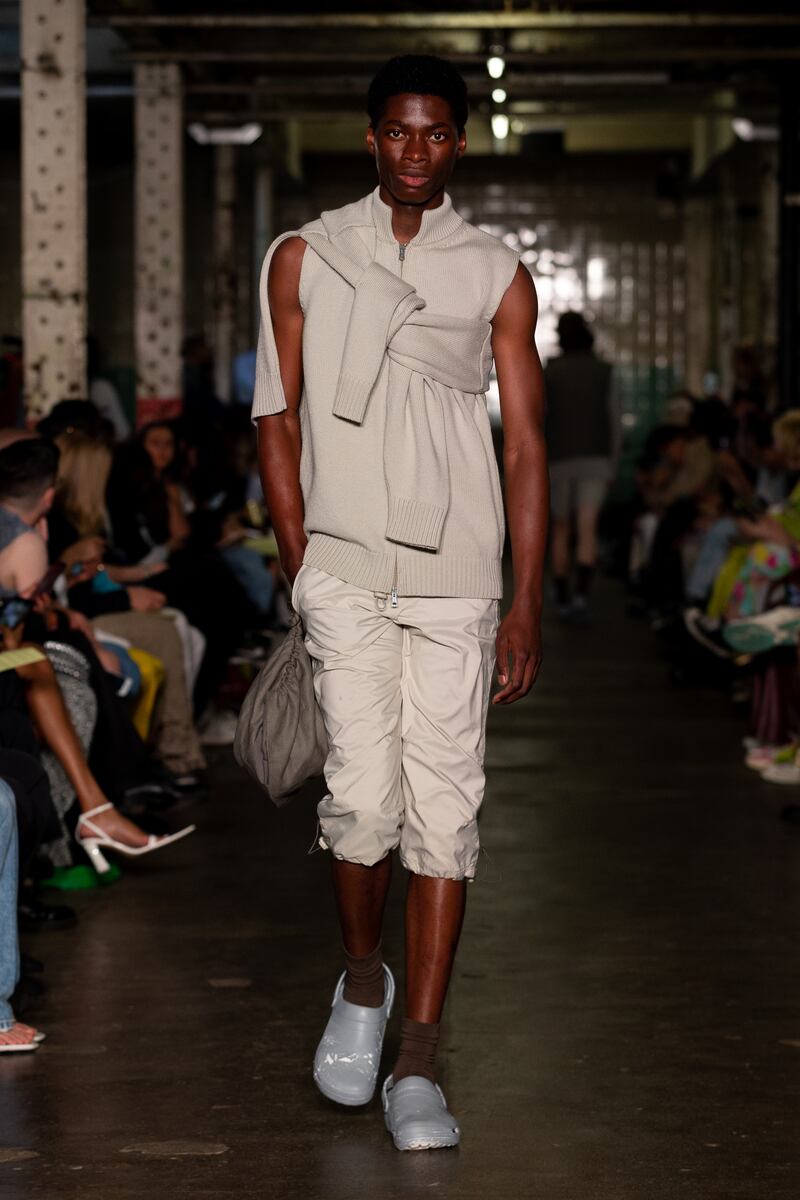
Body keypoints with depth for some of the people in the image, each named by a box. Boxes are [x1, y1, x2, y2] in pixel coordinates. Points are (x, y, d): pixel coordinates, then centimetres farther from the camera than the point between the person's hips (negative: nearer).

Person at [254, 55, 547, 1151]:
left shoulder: (497, 277, 9)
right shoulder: (304, 259, 10)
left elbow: (525, 442, 8)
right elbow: (279, 420, 10)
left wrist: (528, 602, 1)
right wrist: (301, 569, 2)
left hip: (457, 579, 1)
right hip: (344, 570, -1)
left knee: (445, 810, -3)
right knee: (365, 798, -11)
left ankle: (416, 1065, 4)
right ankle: (361, 977, 19)